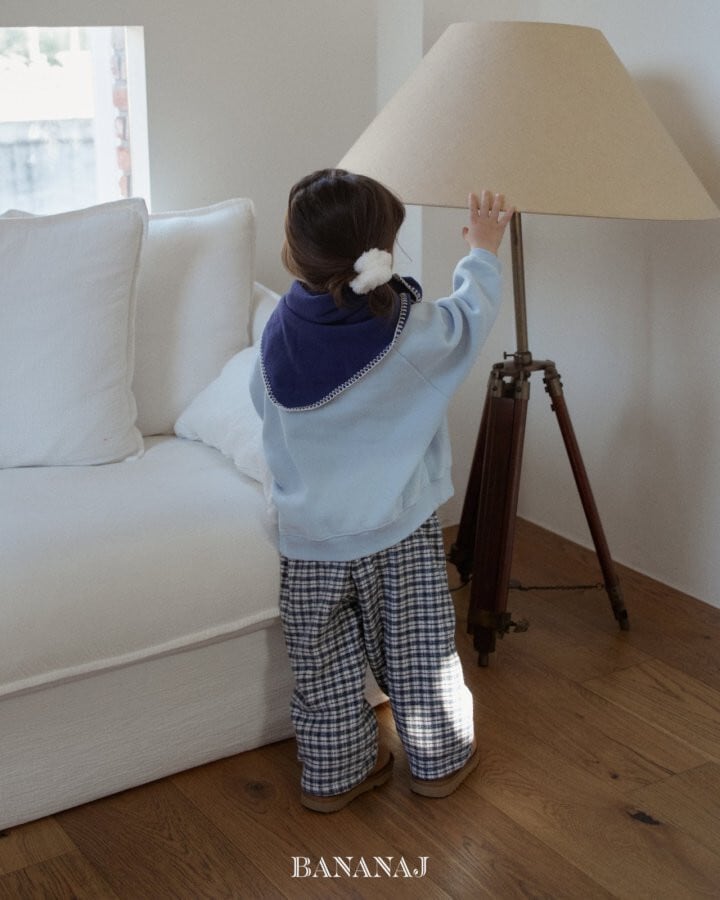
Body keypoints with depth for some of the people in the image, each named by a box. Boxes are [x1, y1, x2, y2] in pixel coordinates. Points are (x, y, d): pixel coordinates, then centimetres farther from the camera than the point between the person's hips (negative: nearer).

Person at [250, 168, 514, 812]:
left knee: (326, 668, 15)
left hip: (310, 541, 2)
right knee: (419, 655, 16)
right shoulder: (414, 332, -18)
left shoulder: (280, 332, -9)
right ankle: (439, 759, 32)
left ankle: (335, 774, 28)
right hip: (402, 537, -2)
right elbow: (472, 314, 2)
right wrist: (483, 252, 20)